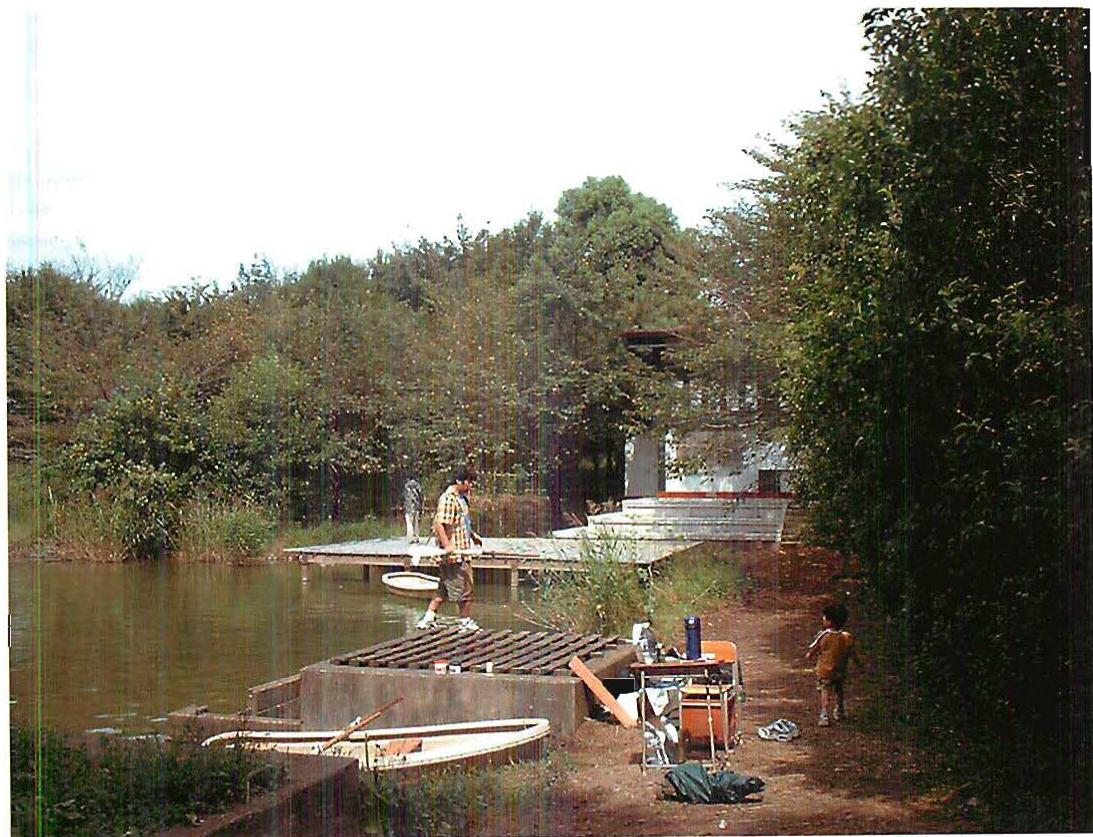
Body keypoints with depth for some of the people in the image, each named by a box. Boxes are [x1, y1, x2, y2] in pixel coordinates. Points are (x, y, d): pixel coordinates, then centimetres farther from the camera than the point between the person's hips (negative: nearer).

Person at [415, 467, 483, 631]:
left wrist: (472, 535, 30)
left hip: (462, 551, 10)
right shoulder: (448, 499, -16)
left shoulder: (461, 498, 17)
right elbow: (439, 524, -25)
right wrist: (447, 545, -31)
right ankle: (465, 622, 11)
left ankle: (429, 617, 18)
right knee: (465, 587, -1)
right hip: (454, 554, -10)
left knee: (445, 588, 14)